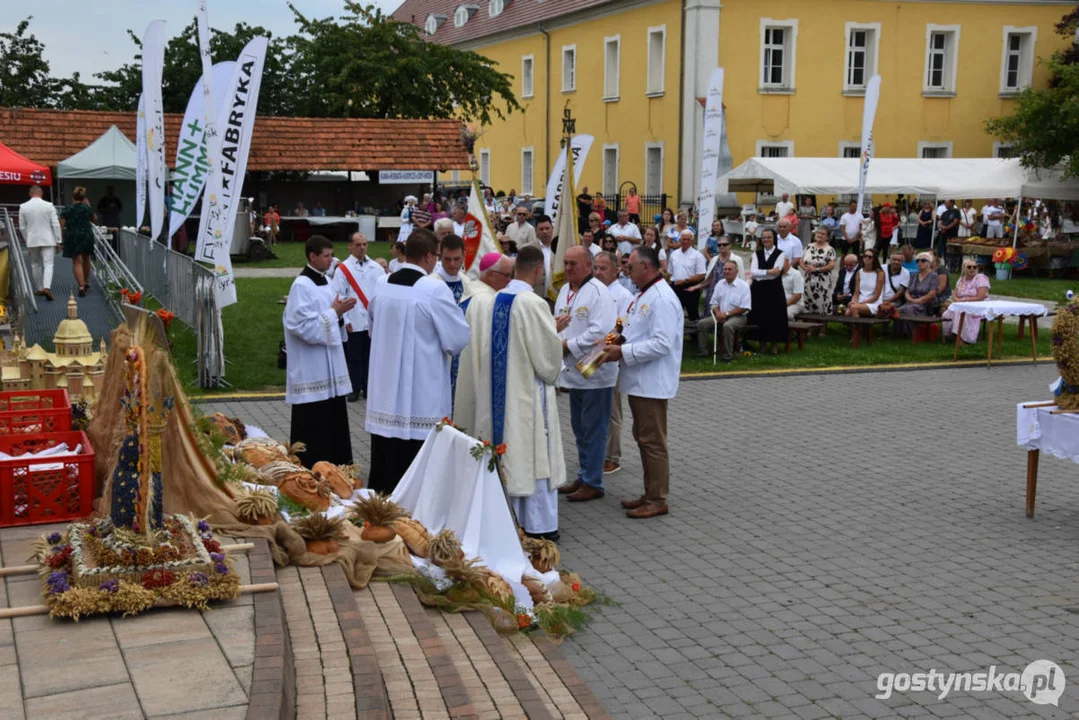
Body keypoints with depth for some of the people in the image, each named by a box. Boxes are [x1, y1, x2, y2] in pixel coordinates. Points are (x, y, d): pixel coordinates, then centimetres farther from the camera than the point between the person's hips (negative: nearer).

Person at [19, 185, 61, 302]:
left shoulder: (23, 207, 0)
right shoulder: (49, 206, -6)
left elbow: (22, 227, 5)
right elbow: (56, 225, -6)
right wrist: (58, 241, 0)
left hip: (32, 241, 2)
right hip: (48, 240, -2)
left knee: (35, 265, 17)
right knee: (48, 265, -4)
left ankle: (39, 289, 23)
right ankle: (47, 287, -23)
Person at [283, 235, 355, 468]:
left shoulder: (325, 282, 12)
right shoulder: (302, 286, -14)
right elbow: (304, 327, -21)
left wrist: (338, 313, 0)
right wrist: (334, 313, -15)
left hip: (331, 368, 9)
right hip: (311, 372, -9)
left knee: (336, 423, 12)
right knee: (312, 429, -3)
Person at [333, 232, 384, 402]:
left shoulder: (376, 268, 8)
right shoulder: (343, 269, -1)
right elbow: (338, 296, -3)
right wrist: (345, 320, -7)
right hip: (354, 323, -3)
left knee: (370, 356, 8)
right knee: (354, 358, 4)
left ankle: (368, 388, 17)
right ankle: (354, 389, 13)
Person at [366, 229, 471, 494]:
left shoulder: (381, 286, 4)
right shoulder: (435, 289, -16)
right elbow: (458, 340, -12)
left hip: (384, 397, 6)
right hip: (422, 400, -6)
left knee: (383, 470, 14)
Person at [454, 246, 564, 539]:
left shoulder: (486, 302, -1)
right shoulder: (534, 305, -18)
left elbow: (479, 348, 6)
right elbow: (550, 352, -13)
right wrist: (551, 372, 8)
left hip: (496, 391, 6)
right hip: (528, 391, -6)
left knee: (506, 454, 15)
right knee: (534, 456, 3)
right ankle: (540, 526, 9)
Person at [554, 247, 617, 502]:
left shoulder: (598, 292, -15)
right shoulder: (564, 291, 12)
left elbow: (600, 331, -24)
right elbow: (559, 324, 20)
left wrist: (568, 345, -18)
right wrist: (555, 326, -5)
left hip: (595, 373, -9)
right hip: (574, 371, 9)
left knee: (593, 430, -2)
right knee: (580, 429, 17)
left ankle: (592, 483, 7)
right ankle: (584, 476, 28)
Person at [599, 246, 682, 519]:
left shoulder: (662, 299, -19)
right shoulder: (644, 295, 14)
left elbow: (661, 344, -26)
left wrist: (623, 352, -22)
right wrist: (619, 342, 6)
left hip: (652, 383, -11)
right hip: (639, 381, 11)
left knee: (653, 441, -3)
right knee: (643, 437, 17)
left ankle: (657, 500, 6)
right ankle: (650, 493, 27)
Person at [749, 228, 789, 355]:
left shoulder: (780, 254, -2)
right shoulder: (757, 254, 9)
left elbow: (775, 273, -13)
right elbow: (753, 271, -5)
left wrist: (759, 274, -10)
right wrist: (768, 272, -17)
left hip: (774, 290, -3)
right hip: (758, 290, 3)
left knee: (774, 316, -2)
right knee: (760, 315, 3)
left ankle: (774, 345, 9)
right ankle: (762, 343, 14)